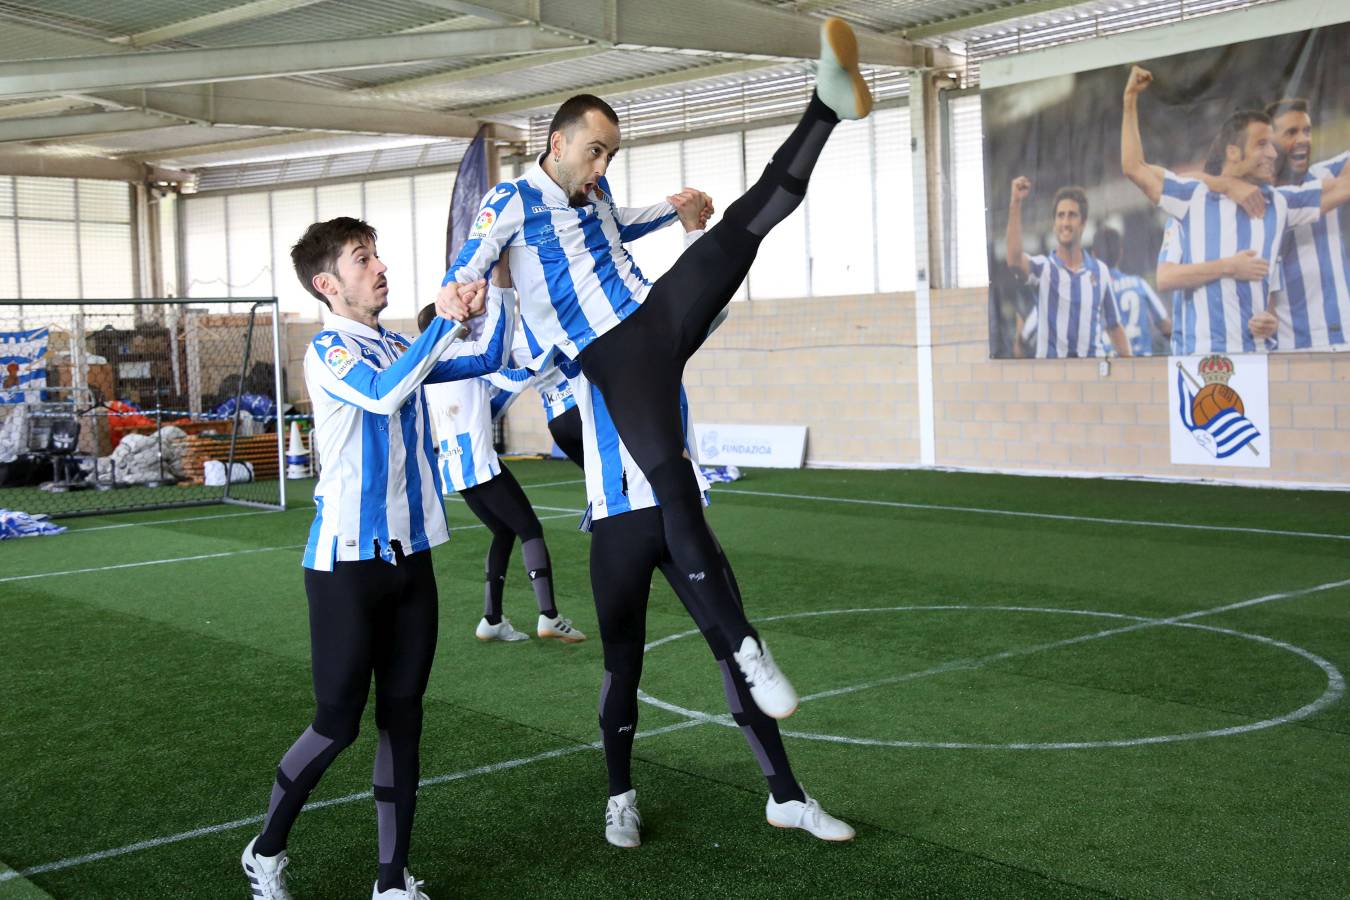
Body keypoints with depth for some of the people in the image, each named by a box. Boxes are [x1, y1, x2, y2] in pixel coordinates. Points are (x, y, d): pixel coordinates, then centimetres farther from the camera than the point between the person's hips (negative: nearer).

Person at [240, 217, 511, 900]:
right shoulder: (328, 353, -10)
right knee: (337, 722, -2)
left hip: (411, 557, 7)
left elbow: (486, 358, 14)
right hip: (347, 563, -7)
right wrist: (444, 320, -24)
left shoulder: (399, 348, 12)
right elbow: (382, 394, -29)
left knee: (402, 716, 7)